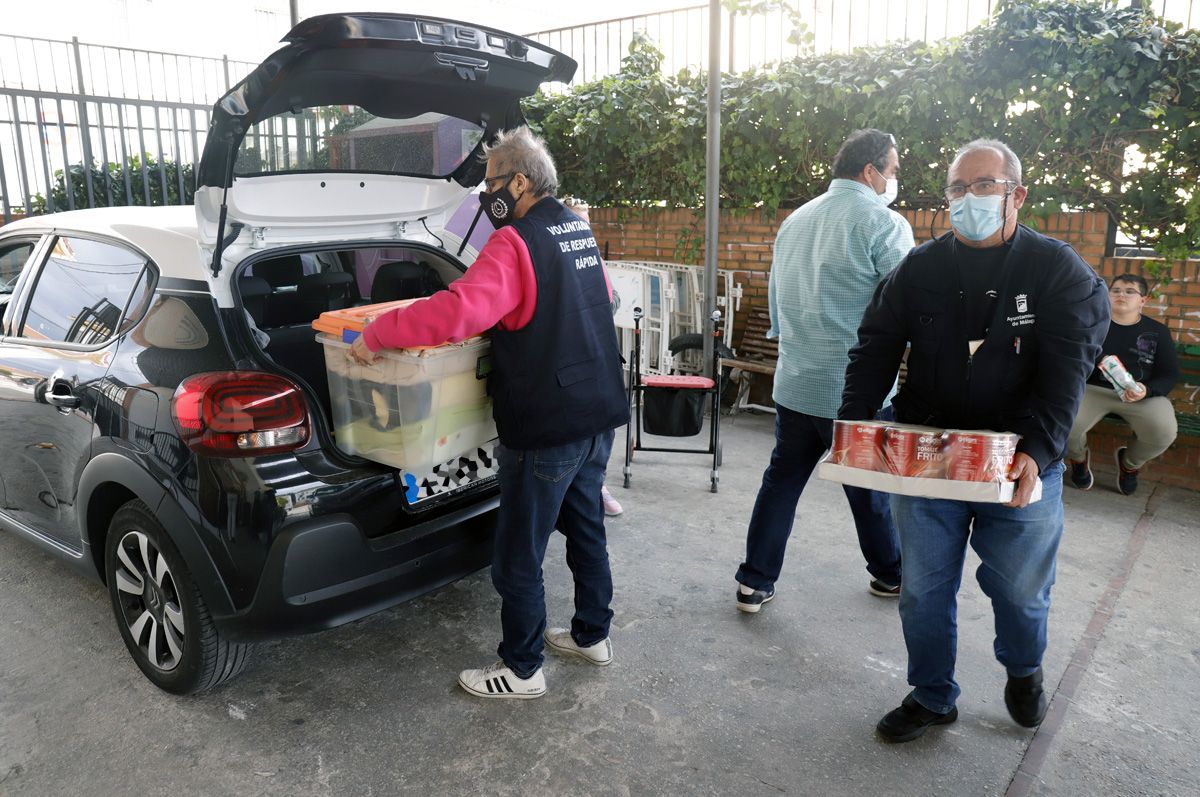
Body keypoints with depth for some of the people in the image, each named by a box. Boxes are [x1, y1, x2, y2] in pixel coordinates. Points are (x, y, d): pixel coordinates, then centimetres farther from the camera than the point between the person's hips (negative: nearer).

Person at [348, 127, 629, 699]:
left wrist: (373, 335, -24)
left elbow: (456, 313, -34)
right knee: (586, 528, 23)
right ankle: (592, 635, 39)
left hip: (546, 431, -9)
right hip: (599, 416, 9)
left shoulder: (516, 243, -18)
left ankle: (522, 671, 21)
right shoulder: (579, 231, 9)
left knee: (518, 556, 6)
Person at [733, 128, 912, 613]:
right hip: (855, 391, -5)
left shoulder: (794, 222, 11)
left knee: (781, 482, 12)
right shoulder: (883, 223, -11)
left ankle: (754, 583, 16)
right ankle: (888, 574, 33)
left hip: (793, 385, 6)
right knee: (871, 488, 13)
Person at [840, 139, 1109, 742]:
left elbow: (1066, 371, -14)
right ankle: (932, 697, 31)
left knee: (1019, 589, 15)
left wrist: (1038, 449, -28)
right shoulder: (919, 269, 2)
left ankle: (1023, 672, 47)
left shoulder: (1059, 271, -5)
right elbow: (875, 348, -1)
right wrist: (854, 421, -16)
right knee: (924, 588, 9)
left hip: (1020, 467, -1)